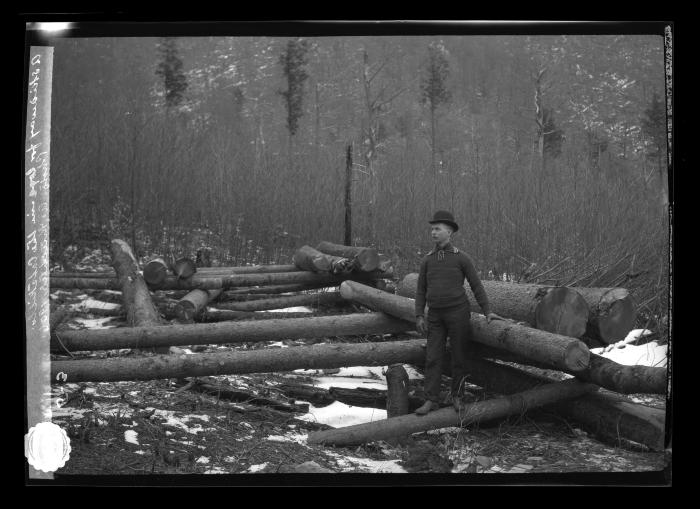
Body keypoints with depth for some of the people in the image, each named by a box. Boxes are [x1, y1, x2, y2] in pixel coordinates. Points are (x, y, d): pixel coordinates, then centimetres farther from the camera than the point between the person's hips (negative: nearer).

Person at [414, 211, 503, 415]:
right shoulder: (427, 260, 6)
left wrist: (487, 312, -6)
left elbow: (476, 286, -1)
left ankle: (457, 396, 18)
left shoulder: (461, 258, -4)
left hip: (458, 312, -3)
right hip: (436, 316, 3)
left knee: (459, 358, 4)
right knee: (433, 358, -2)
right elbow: (421, 290, 9)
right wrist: (419, 316, 1)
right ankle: (431, 400, 0)